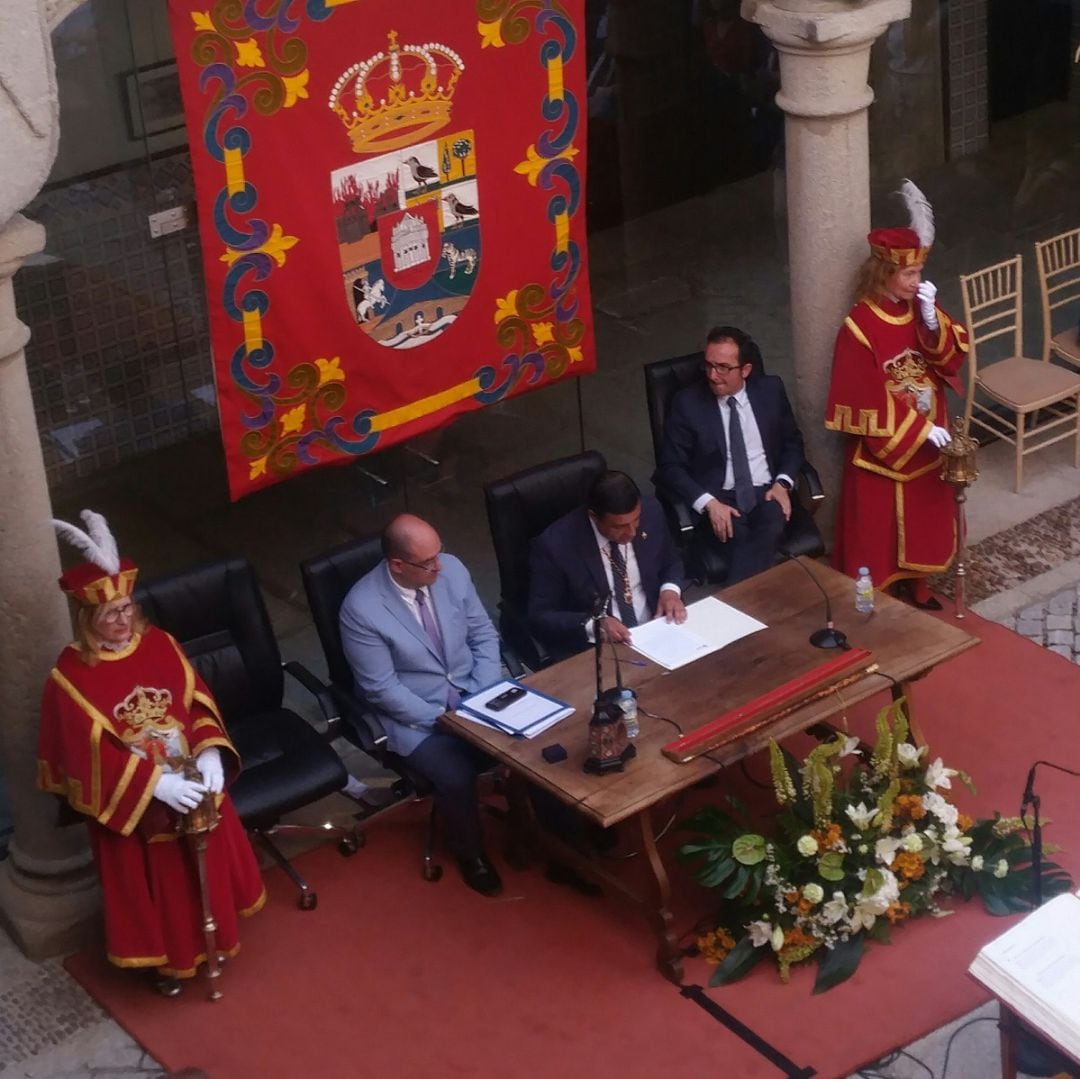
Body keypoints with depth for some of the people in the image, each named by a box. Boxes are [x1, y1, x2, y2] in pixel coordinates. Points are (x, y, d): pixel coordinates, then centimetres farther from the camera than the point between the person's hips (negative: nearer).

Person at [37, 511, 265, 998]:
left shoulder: (159, 644, -6)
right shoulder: (71, 676, -20)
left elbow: (198, 702, -2)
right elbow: (90, 756, -20)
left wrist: (209, 754, -20)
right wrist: (156, 785, -27)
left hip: (190, 781, 4)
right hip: (129, 801, -4)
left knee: (209, 862, 20)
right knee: (152, 883, 12)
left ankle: (209, 934, 46)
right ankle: (165, 958, 36)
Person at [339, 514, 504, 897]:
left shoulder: (451, 569, -8)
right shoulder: (361, 609, -22)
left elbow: (483, 635, 4)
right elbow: (382, 689, -17)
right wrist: (443, 717, -20)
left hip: (473, 696, 5)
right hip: (417, 716, -4)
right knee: (456, 777, -26)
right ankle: (471, 852, 5)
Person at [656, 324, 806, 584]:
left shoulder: (770, 390, 5)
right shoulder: (687, 402, -3)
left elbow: (793, 442, 16)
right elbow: (671, 467, -3)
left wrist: (783, 483, -3)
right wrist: (709, 503, -18)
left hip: (766, 493, 2)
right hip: (719, 500, -2)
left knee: (770, 531, -33)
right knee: (740, 539, -35)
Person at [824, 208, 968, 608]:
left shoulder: (920, 308, -2)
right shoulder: (860, 326, -21)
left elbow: (953, 356, -4)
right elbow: (867, 398, -21)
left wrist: (932, 320, -21)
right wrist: (920, 430, -21)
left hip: (927, 437, 6)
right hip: (882, 445, -6)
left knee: (924, 517, 19)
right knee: (878, 526, 5)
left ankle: (918, 586, 38)